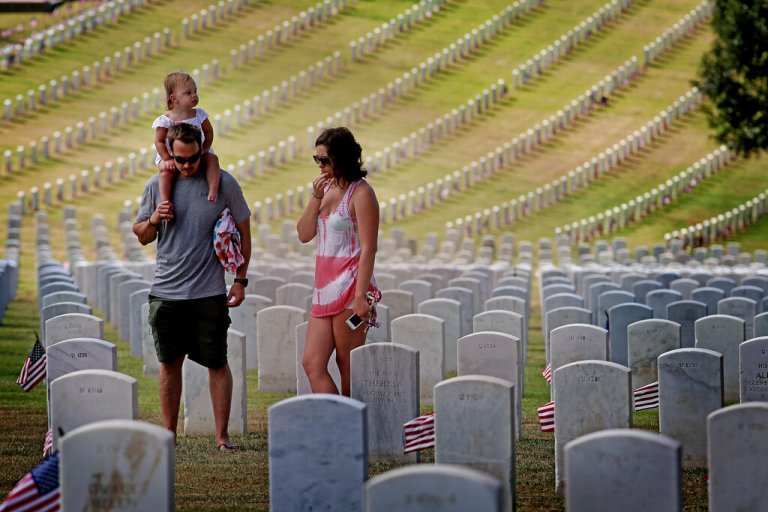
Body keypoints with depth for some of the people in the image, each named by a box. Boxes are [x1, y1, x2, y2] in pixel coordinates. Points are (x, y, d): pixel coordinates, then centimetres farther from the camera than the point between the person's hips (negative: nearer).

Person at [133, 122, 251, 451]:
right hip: (166, 289, 2)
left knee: (217, 363, 0)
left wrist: (241, 280, 2)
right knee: (170, 362, 8)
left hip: (209, 292, -2)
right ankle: (168, 434, 15)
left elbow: (243, 230, 6)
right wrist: (154, 220, -9)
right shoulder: (157, 185, 5)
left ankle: (222, 435, 5)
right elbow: (142, 236, 14)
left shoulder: (223, 184, -2)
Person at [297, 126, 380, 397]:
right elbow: (304, 235, 11)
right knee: (312, 363, -1)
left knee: (348, 365, -2)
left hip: (349, 285, -8)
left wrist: (360, 296, -20)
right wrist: (315, 198, -3)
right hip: (324, 288, 8)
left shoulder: (360, 193, -9)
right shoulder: (326, 188, 14)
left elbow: (368, 249, -14)